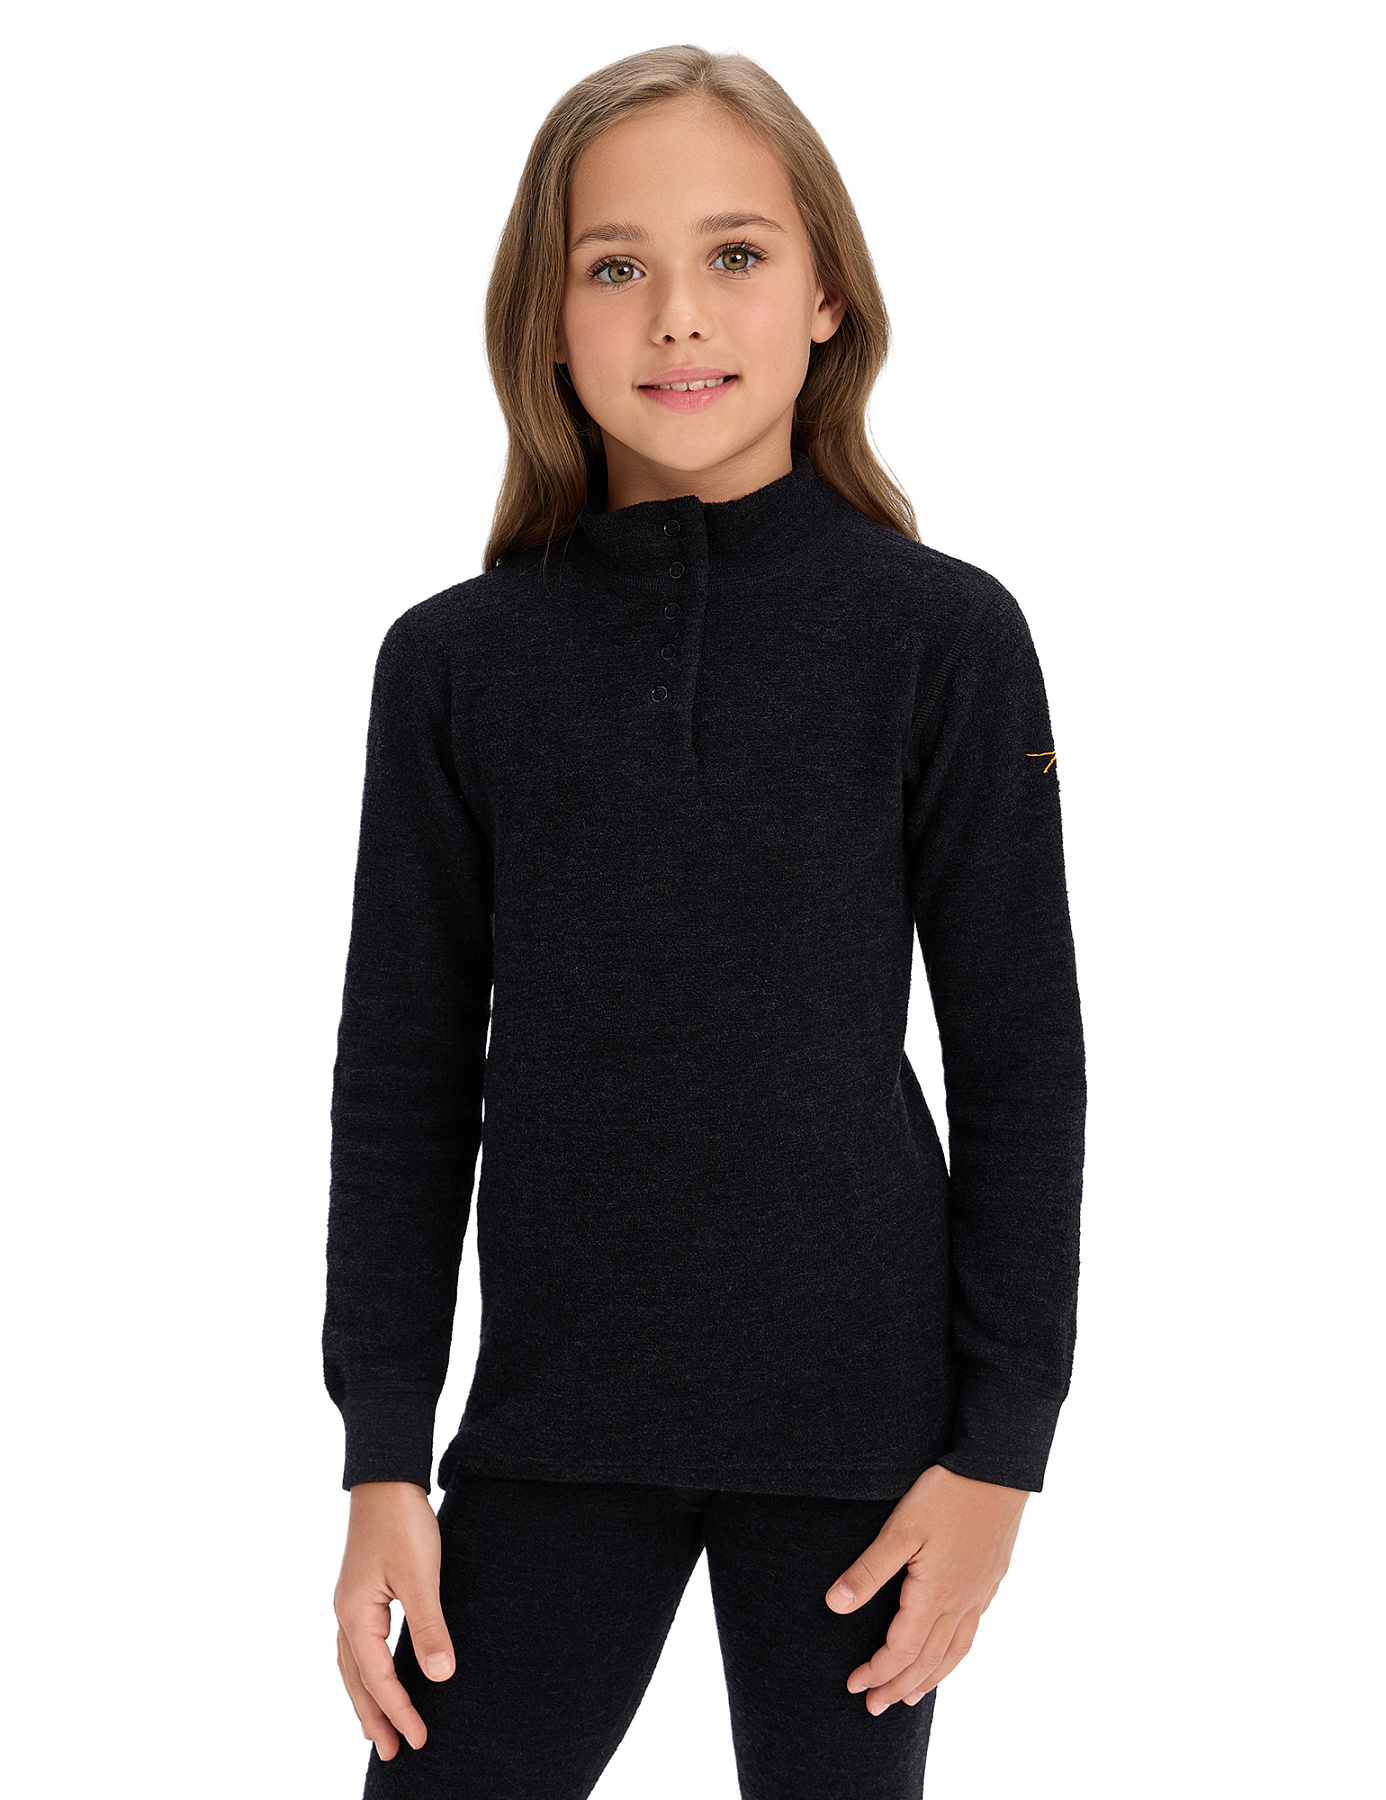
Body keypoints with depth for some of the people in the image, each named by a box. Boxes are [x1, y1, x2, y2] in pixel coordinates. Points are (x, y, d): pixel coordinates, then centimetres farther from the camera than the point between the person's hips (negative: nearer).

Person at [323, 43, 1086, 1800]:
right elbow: (404, 1074, 5)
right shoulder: (454, 661, 1)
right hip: (553, 1420, 2)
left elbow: (1023, 1061, -1)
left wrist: (1000, 1444, -4)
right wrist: (383, 1455, 2)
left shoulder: (944, 637, -4)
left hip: (858, 1416, -1)